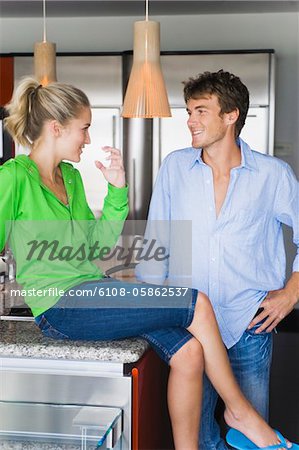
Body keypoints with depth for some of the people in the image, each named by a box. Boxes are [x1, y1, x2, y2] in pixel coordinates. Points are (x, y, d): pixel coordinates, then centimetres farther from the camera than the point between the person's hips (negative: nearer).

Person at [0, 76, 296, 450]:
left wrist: (116, 190, 11)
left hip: (90, 291, 8)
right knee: (196, 304, -15)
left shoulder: (71, 177, 17)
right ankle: (240, 412, 3)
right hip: (61, 306, -8)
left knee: (188, 349, -15)